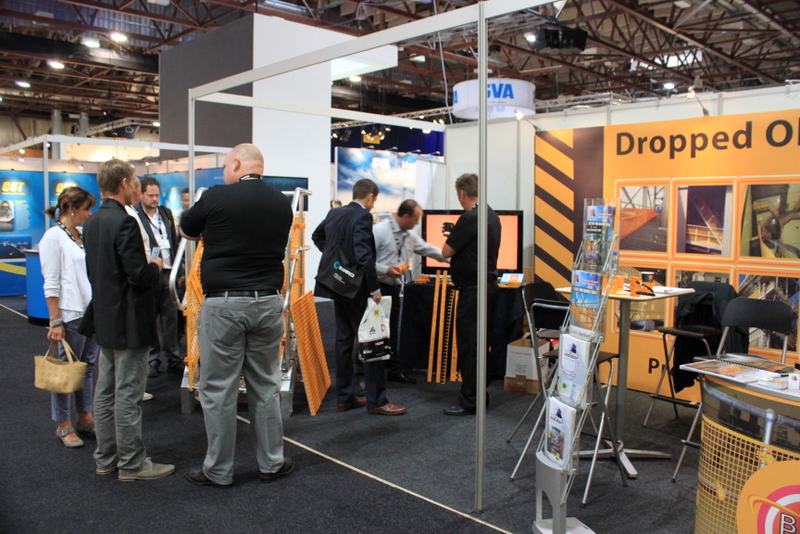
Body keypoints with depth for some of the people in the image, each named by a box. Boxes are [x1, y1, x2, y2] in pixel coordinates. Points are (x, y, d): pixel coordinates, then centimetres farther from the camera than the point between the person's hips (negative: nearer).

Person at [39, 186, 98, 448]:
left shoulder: (81, 235, 12)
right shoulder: (54, 236, -9)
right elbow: (51, 283, -12)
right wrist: (55, 321, -15)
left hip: (92, 311, 7)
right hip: (70, 314, -7)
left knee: (88, 366, 12)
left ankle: (85, 418, 23)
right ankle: (63, 425, 15)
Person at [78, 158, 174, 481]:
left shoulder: (92, 223, 9)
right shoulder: (124, 223, -20)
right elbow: (139, 275, -23)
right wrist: (156, 266, -2)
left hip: (104, 320, 9)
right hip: (129, 323, -9)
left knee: (105, 392, 15)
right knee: (128, 396, -1)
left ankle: (106, 459, 27)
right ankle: (132, 464, 10)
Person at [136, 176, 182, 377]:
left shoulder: (166, 213, 13)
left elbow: (175, 241, 17)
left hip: (167, 272, 4)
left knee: (171, 318, 7)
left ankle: (173, 359, 15)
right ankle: (152, 360, 16)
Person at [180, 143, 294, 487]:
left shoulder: (216, 198, -7)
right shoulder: (282, 203, 4)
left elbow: (186, 232, 10)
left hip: (223, 304, -4)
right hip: (268, 302, 4)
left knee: (218, 390, 7)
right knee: (265, 387, 14)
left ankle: (218, 471, 17)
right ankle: (272, 463, 22)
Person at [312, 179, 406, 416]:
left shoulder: (334, 213, 10)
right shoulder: (363, 216, -15)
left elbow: (317, 236, 27)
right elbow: (364, 255, -23)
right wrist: (374, 288, -19)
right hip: (356, 289, -8)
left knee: (344, 340, 13)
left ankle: (344, 397, 20)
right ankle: (376, 400, 4)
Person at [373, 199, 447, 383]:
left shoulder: (410, 236, 8)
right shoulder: (379, 230, -15)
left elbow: (429, 250, 19)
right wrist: (386, 270, -24)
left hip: (395, 288, 7)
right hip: (377, 287, -7)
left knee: (393, 331, 14)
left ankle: (394, 370, 24)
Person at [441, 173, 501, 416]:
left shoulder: (470, 218, -18)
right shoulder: (492, 216, 12)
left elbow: (446, 251, -15)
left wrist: (451, 237, 4)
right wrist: (456, 234, 18)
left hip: (473, 289, -9)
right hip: (489, 285, 9)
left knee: (469, 345, -3)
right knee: (479, 344, 15)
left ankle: (469, 402, 4)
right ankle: (479, 394, 24)